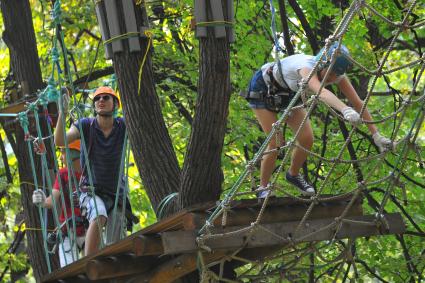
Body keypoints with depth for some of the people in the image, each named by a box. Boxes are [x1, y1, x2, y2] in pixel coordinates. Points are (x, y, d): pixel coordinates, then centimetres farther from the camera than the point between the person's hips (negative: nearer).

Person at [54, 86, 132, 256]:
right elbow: (59, 141, -21)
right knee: (98, 217, -35)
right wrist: (62, 112, -33)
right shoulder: (85, 125, -8)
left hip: (116, 193, 3)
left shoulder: (123, 126, -4)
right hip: (92, 192, -3)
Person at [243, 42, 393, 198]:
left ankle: (293, 175, 24)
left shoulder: (336, 73, -23)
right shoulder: (307, 67, -42)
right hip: (263, 90, -6)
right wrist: (345, 110, -79)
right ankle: (263, 188, 6)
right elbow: (320, 91, -63)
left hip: (288, 93, 6)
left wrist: (376, 135, -30)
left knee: (307, 139, -5)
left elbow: (358, 103, -22)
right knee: (276, 143, -14)